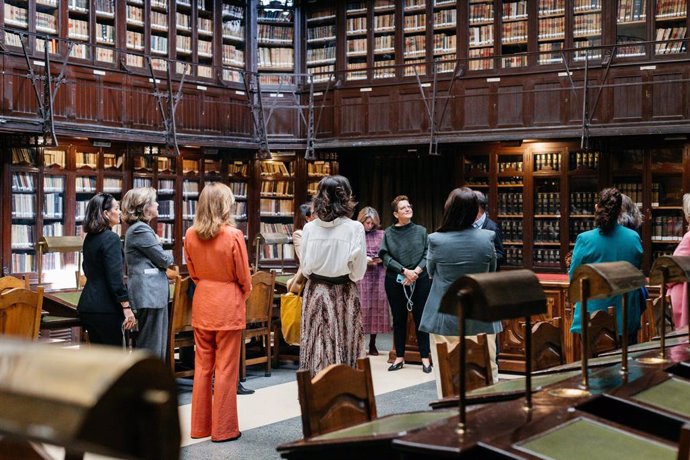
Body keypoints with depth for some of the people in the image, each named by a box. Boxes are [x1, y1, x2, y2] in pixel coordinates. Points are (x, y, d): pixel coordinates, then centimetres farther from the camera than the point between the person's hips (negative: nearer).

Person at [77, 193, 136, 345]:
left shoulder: (90, 238, 12)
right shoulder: (111, 238, -14)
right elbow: (116, 278, -19)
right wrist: (127, 308, -18)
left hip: (87, 306, 8)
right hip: (106, 308, -8)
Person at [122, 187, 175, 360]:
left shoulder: (141, 228, 19)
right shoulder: (141, 229, -14)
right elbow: (164, 259, -11)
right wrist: (169, 257, 10)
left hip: (155, 295, 10)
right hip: (149, 295, -10)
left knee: (159, 349, 14)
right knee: (151, 350, -6)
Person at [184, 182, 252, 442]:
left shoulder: (191, 235, -2)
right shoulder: (233, 236, -15)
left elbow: (192, 272, 9)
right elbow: (244, 278, -7)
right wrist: (242, 296, 12)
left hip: (201, 304, 5)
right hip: (228, 306, -5)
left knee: (202, 366, 13)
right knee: (226, 368, 4)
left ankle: (200, 426, 21)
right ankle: (223, 428, 11)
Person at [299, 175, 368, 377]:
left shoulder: (309, 228, -4)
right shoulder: (354, 228, -11)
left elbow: (305, 268, 2)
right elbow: (358, 271, -7)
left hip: (315, 292, 2)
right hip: (343, 293, -2)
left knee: (316, 347, 7)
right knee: (343, 347, 5)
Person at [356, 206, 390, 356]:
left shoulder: (381, 234, 7)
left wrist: (381, 259, -10)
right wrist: (363, 260, -14)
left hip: (378, 275, 2)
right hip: (360, 275, -2)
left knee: (377, 307, 4)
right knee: (361, 307, -3)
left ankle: (372, 344, 14)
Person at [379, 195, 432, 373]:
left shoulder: (421, 231, 2)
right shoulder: (388, 233, 1)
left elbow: (427, 255, -2)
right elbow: (385, 257, -6)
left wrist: (416, 271, -15)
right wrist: (404, 271, -14)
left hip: (420, 280, 0)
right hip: (395, 281, 1)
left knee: (421, 318, 2)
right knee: (399, 319, 8)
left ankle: (425, 358, 9)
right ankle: (399, 357, 18)